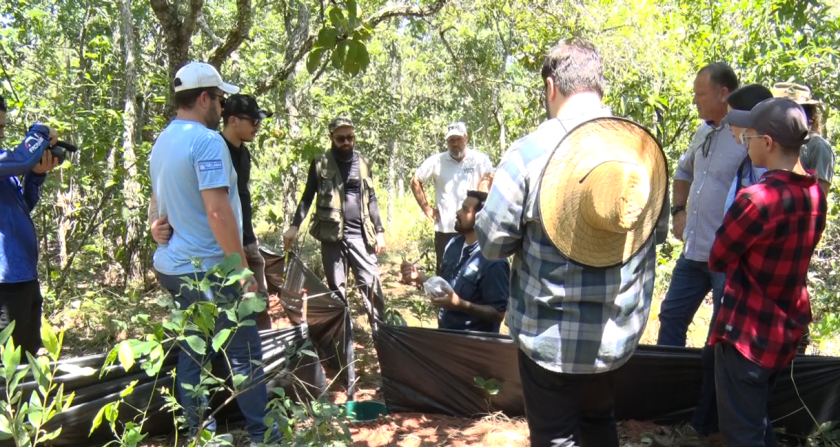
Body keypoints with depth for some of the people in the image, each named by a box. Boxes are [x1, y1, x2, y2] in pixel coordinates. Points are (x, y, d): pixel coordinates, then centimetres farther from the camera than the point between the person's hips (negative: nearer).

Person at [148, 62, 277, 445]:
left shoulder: (163, 142, 12)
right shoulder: (207, 141, -17)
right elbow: (218, 211, -23)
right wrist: (243, 268, -18)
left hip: (173, 266, 9)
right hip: (206, 268, -9)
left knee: (192, 353, 15)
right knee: (244, 353, 2)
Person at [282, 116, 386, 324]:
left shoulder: (363, 163, 10)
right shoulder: (320, 164, 2)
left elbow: (371, 199, 14)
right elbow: (307, 197, 6)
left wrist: (379, 231, 8)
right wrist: (294, 226, -6)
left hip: (360, 234, 2)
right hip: (332, 235, -1)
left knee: (372, 283, -2)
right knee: (337, 288, 6)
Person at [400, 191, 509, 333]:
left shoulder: (494, 261, -19)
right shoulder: (454, 244, 5)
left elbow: (498, 313, -18)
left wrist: (461, 304, -26)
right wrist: (418, 277, 1)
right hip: (445, 331, 7)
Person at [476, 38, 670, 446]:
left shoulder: (530, 151, -18)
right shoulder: (644, 147, -4)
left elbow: (492, 242, -14)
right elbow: (659, 230, 9)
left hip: (551, 335, -4)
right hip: (620, 330, 5)